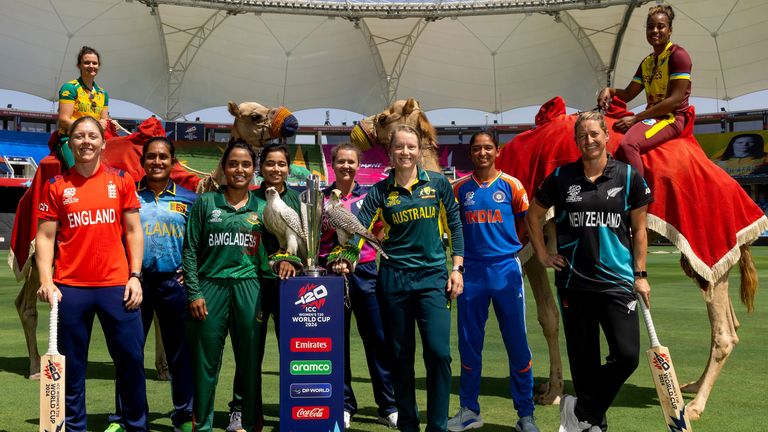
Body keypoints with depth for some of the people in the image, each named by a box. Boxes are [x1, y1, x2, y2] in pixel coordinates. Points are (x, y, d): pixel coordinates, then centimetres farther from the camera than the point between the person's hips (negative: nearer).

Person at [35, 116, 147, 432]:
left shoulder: (121, 181, 7)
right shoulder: (56, 186, 5)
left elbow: (133, 231, 8)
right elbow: (45, 237, 4)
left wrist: (135, 276, 0)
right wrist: (46, 281, -7)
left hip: (116, 285, 0)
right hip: (71, 288, 0)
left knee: (131, 358, 4)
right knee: (71, 366, 6)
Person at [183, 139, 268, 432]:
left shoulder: (262, 207, 10)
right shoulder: (205, 203, 5)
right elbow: (190, 250, 3)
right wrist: (194, 292, -5)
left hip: (249, 289, 1)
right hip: (210, 287, -1)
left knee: (250, 360, 6)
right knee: (205, 361, 4)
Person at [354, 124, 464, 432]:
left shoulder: (438, 183, 3)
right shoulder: (380, 191, 3)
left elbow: (454, 226, 7)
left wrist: (457, 268, 1)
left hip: (433, 277, -1)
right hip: (394, 278, 1)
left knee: (438, 352, -10)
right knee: (400, 356, 7)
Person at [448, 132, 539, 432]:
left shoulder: (511, 185, 2)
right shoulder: (460, 188, 6)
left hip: (506, 269, -1)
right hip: (472, 270, 2)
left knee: (517, 343, 1)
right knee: (469, 344, 7)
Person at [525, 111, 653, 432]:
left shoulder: (629, 177, 1)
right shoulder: (561, 177, 2)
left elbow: (639, 229, 5)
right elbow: (533, 215, 15)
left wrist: (640, 275, 2)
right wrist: (542, 254, 8)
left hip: (617, 281, 0)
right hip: (573, 282, 0)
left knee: (627, 356, -10)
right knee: (583, 359, 7)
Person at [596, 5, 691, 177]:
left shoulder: (678, 55, -6)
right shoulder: (646, 62, 19)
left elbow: (675, 100, -15)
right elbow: (628, 94, 19)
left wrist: (636, 118, -17)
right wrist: (610, 90, -5)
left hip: (672, 118, -9)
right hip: (652, 116, 9)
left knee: (627, 145, -35)